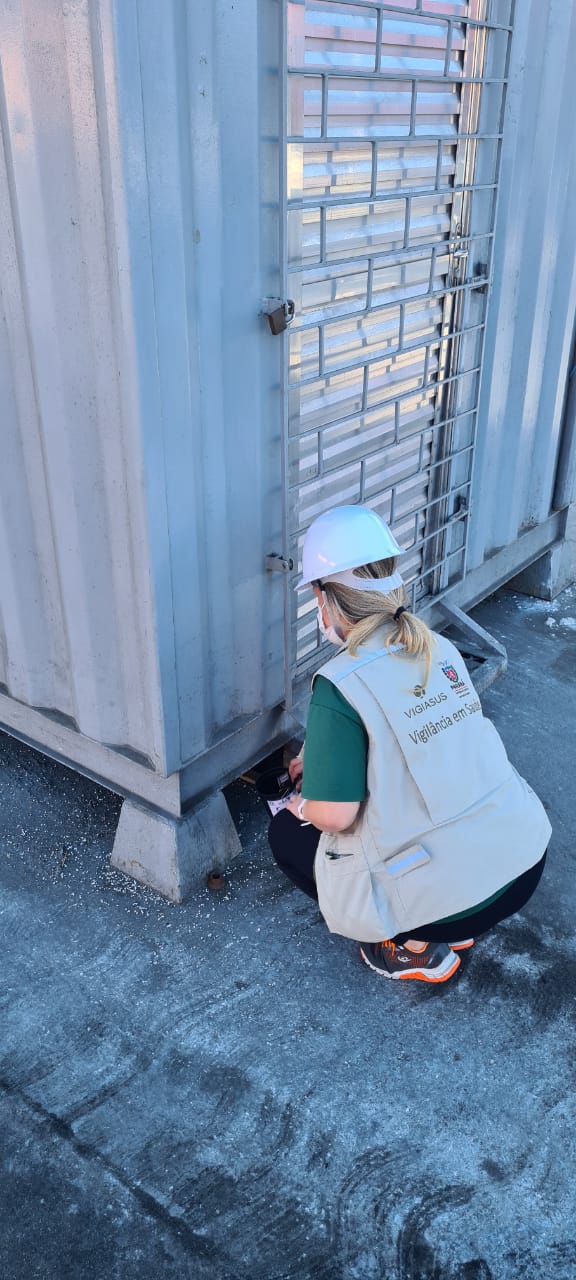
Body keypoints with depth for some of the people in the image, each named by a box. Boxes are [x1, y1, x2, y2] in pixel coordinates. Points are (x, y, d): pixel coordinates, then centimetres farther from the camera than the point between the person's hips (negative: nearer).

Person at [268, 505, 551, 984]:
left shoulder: (340, 684, -18)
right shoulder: (440, 648, 5)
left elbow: (335, 815, -17)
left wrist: (301, 804, 6)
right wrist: (324, 759, 30)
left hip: (455, 893, -7)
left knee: (286, 833, 15)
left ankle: (418, 947, 13)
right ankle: (457, 925, 25)